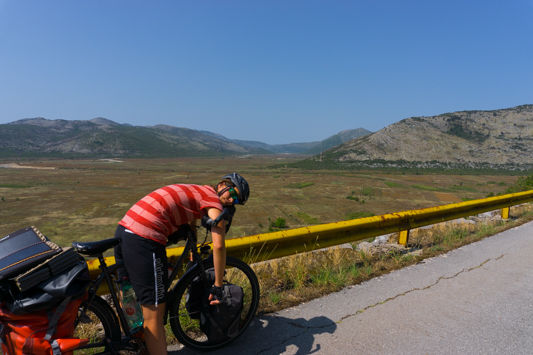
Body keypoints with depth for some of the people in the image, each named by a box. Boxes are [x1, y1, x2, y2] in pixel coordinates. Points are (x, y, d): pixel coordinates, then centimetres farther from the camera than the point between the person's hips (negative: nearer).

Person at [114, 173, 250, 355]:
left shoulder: (196, 192, 25)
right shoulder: (213, 199, -1)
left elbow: (190, 223, 36)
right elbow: (218, 246, -10)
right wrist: (217, 287, 0)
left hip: (123, 229, 10)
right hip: (144, 240, -10)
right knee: (154, 316, -2)